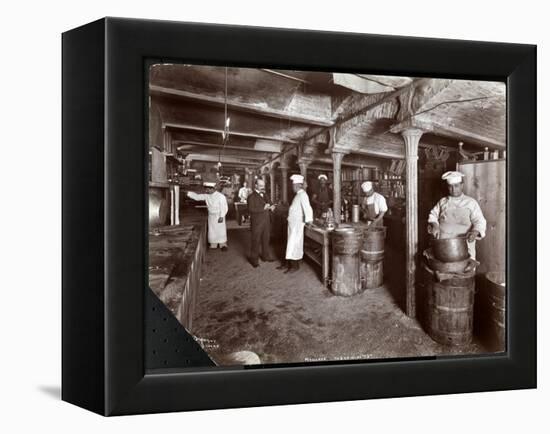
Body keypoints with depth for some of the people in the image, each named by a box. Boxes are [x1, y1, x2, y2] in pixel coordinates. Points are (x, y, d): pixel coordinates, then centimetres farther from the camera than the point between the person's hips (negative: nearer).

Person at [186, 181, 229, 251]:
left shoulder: (221, 196, -17)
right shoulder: (207, 196, -1)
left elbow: (224, 207, -15)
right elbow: (197, 196, 1)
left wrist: (221, 217, -19)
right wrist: (188, 193, -9)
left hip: (219, 216, -5)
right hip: (211, 216, 5)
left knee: (221, 230, 2)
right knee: (212, 231, 10)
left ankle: (223, 245, 15)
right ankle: (213, 245, 22)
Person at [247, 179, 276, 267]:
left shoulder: (265, 195, 14)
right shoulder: (252, 197, -11)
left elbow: (269, 204, 19)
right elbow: (251, 209, -21)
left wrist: (271, 207, -5)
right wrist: (263, 208, -25)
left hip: (266, 222, 7)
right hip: (256, 223, -7)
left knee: (266, 239, 15)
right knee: (255, 241, 1)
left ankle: (266, 256, 29)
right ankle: (254, 259, 9)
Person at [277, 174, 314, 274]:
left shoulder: (302, 195, -18)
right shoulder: (298, 194, 12)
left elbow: (307, 208, -27)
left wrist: (308, 220, -34)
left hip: (297, 223, -10)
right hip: (292, 223, 10)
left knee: (294, 244, -3)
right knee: (290, 243, 15)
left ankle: (295, 265, 6)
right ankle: (288, 263, 24)